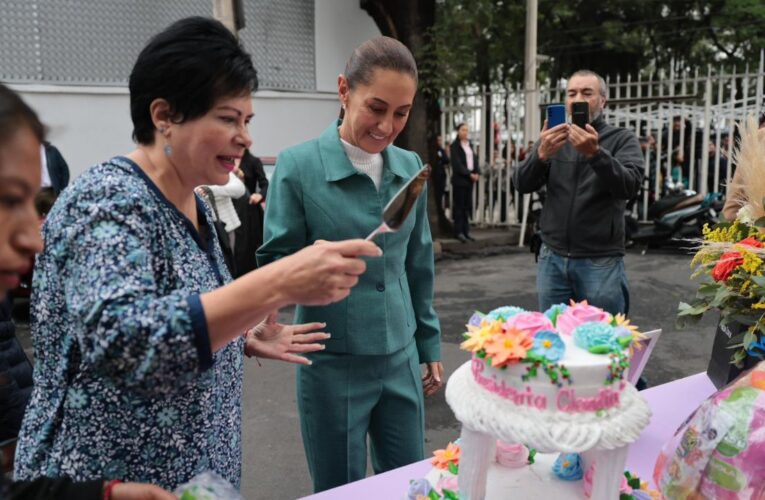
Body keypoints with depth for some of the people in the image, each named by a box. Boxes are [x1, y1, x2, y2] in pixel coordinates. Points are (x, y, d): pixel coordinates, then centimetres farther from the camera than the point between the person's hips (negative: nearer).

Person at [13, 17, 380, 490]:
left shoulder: (193, 205, 3)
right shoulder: (108, 200, -21)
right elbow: (115, 339, -37)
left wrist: (244, 340, 2)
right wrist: (278, 284, -43)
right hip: (111, 479, -7)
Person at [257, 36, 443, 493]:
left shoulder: (411, 167, 2)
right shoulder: (298, 165, -13)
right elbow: (272, 267, -10)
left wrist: (430, 345, 14)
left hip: (400, 358, 5)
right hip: (333, 364, -4)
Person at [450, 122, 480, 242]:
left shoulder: (470, 145, 15)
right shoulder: (455, 145, -5)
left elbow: (475, 159, 12)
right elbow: (457, 164, -12)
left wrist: (477, 173, -5)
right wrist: (469, 174, -16)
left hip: (470, 178, 6)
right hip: (460, 179, -6)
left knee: (467, 206, 7)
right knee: (459, 206, -3)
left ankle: (465, 230, 12)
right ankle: (458, 231, 1)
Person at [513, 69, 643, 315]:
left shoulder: (622, 139, 1)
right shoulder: (552, 138, 10)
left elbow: (630, 186, -15)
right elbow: (522, 184, -2)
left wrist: (596, 153, -30)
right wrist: (541, 154, -22)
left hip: (600, 262, -2)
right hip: (552, 259, 3)